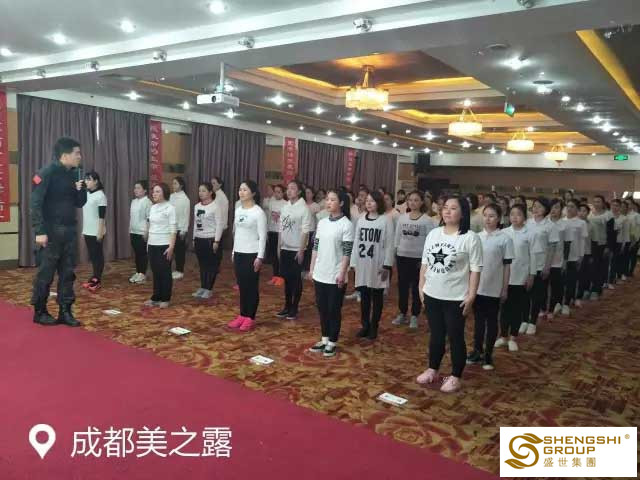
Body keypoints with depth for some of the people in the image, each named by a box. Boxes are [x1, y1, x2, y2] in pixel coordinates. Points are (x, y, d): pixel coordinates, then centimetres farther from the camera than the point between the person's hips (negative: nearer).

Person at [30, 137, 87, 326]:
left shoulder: (74, 174, 10)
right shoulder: (46, 174, -11)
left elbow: (80, 203, 14)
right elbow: (35, 204, -15)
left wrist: (81, 190, -6)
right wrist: (40, 231, -20)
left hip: (69, 231, 7)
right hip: (50, 232, -7)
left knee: (67, 273, 8)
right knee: (45, 273, 2)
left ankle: (65, 312, 15)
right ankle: (39, 312, 15)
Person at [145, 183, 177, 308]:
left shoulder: (170, 208, -10)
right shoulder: (153, 208, 10)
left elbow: (173, 229, -13)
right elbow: (151, 227, 16)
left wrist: (171, 246, -17)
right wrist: (148, 243, 14)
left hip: (164, 245, -7)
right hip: (152, 244, 7)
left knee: (165, 272, 2)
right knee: (155, 272, 11)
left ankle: (165, 299, 11)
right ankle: (156, 298, 20)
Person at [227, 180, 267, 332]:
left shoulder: (258, 212, -13)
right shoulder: (238, 210, 8)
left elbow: (262, 236, -14)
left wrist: (260, 257, -17)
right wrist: (234, 251, 15)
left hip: (252, 254, -7)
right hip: (239, 253, 7)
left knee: (252, 286, 3)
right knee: (241, 286, 12)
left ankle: (250, 318, 12)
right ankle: (242, 315, 22)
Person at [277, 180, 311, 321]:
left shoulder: (304, 208, -11)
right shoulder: (285, 207, 8)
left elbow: (305, 232, -14)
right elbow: (281, 229, 12)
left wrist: (301, 251, -17)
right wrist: (279, 247, 10)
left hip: (297, 250, -6)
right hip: (285, 248, 6)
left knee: (296, 279, 3)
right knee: (287, 278, 11)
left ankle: (294, 309, 13)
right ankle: (287, 306, 21)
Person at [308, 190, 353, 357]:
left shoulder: (346, 224, -10)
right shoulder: (322, 222, 7)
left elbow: (347, 252, -12)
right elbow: (316, 247, 11)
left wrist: (342, 273, -15)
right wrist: (312, 268, 10)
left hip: (335, 276, -6)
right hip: (320, 274, 6)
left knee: (334, 309, 4)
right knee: (322, 308, 13)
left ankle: (332, 342, 16)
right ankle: (324, 339, 26)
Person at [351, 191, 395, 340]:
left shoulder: (386, 220, -6)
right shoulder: (361, 219, 7)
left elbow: (389, 244, -8)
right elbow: (356, 242, 9)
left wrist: (387, 265, -11)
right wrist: (353, 262, 7)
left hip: (378, 265, -4)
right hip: (362, 264, 4)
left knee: (376, 297, 7)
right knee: (364, 296, 11)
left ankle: (374, 326, 18)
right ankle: (365, 325, 23)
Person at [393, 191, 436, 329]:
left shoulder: (427, 220, -8)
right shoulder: (402, 217, 4)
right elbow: (397, 237, 9)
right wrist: (395, 252, 7)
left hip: (419, 257, -3)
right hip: (402, 256, 4)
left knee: (417, 287, 6)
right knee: (402, 286, 11)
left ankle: (414, 316, 18)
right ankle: (402, 313, 24)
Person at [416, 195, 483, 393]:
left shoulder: (470, 238, -11)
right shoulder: (433, 234, 5)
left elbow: (475, 269, -11)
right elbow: (425, 263, 10)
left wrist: (471, 295, -13)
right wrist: (421, 287, 10)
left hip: (456, 298, -5)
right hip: (432, 295, 5)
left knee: (455, 337, 7)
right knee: (436, 335, 17)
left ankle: (455, 377, 21)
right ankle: (432, 370, 33)